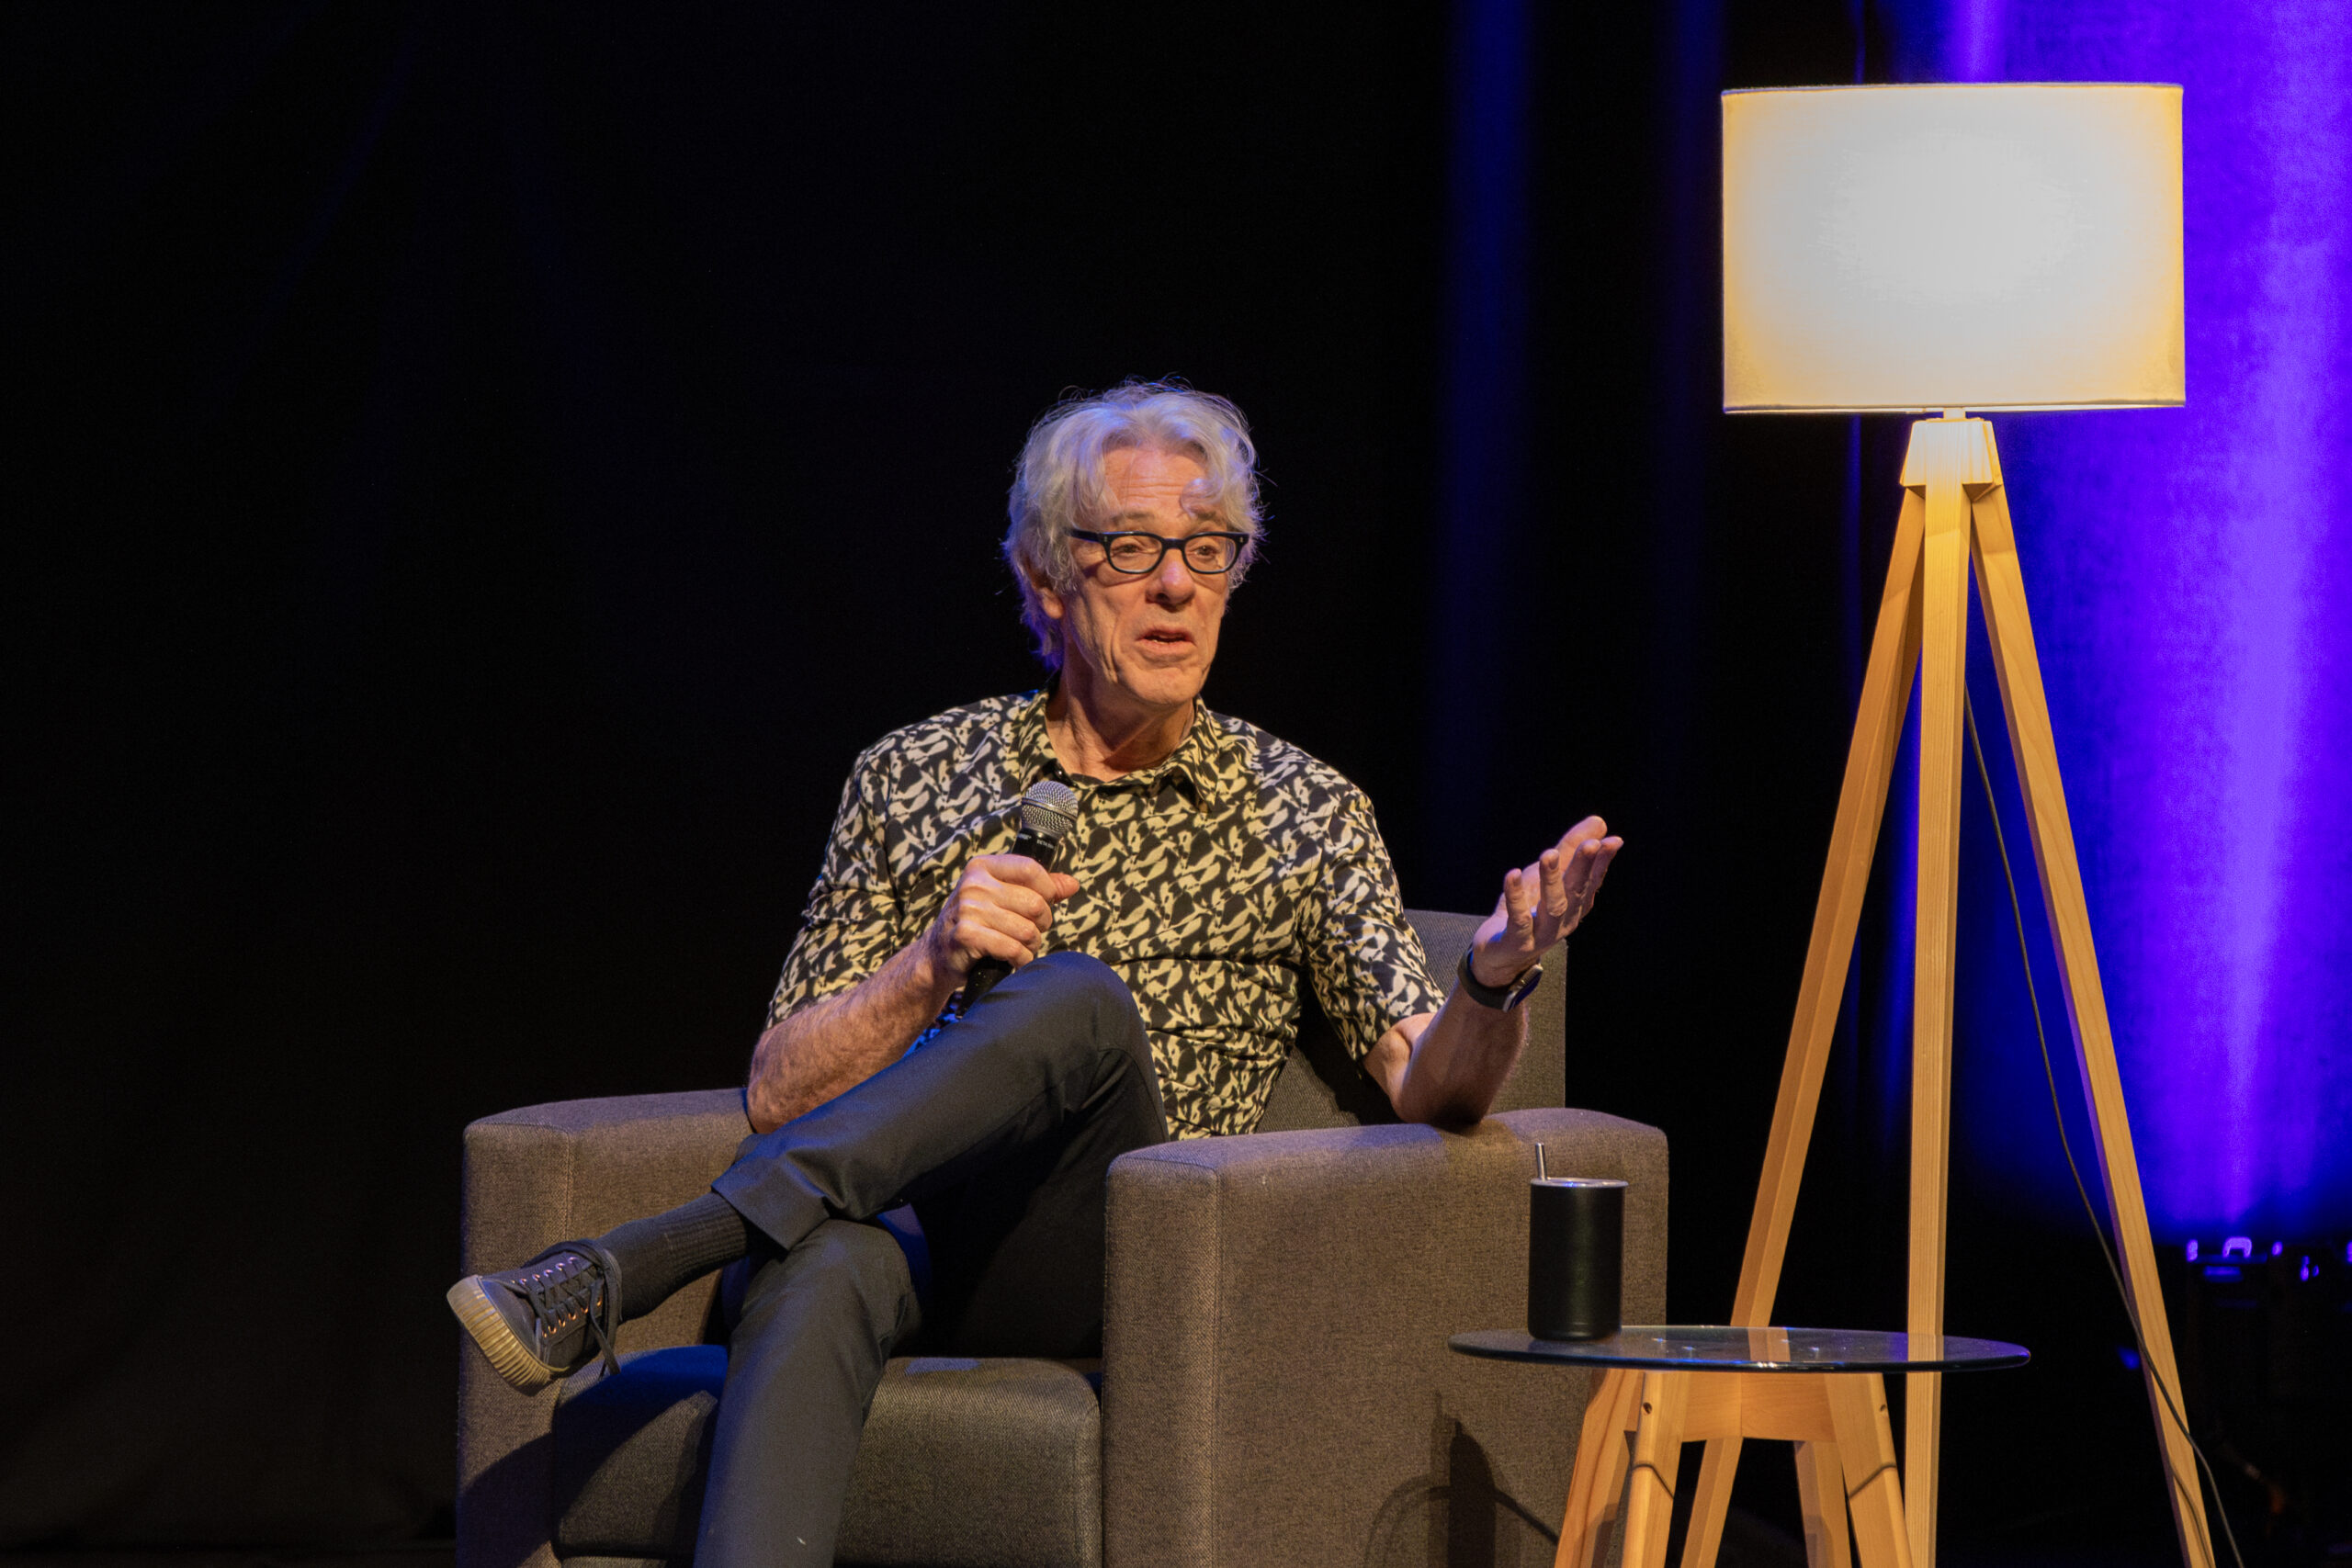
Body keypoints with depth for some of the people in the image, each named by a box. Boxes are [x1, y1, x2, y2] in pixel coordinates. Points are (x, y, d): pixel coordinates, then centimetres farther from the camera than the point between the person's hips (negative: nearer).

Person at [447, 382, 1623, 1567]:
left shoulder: (1303, 814, 15)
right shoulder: (911, 779, 17)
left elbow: (1430, 1086, 2)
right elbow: (778, 1097, 11)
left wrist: (1494, 980, -22)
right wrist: (933, 965, -9)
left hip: (1099, 1274, 0)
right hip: (892, 1221, 0)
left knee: (1079, 998, -32)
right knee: (824, 1265, -40)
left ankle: (617, 1271, -37)